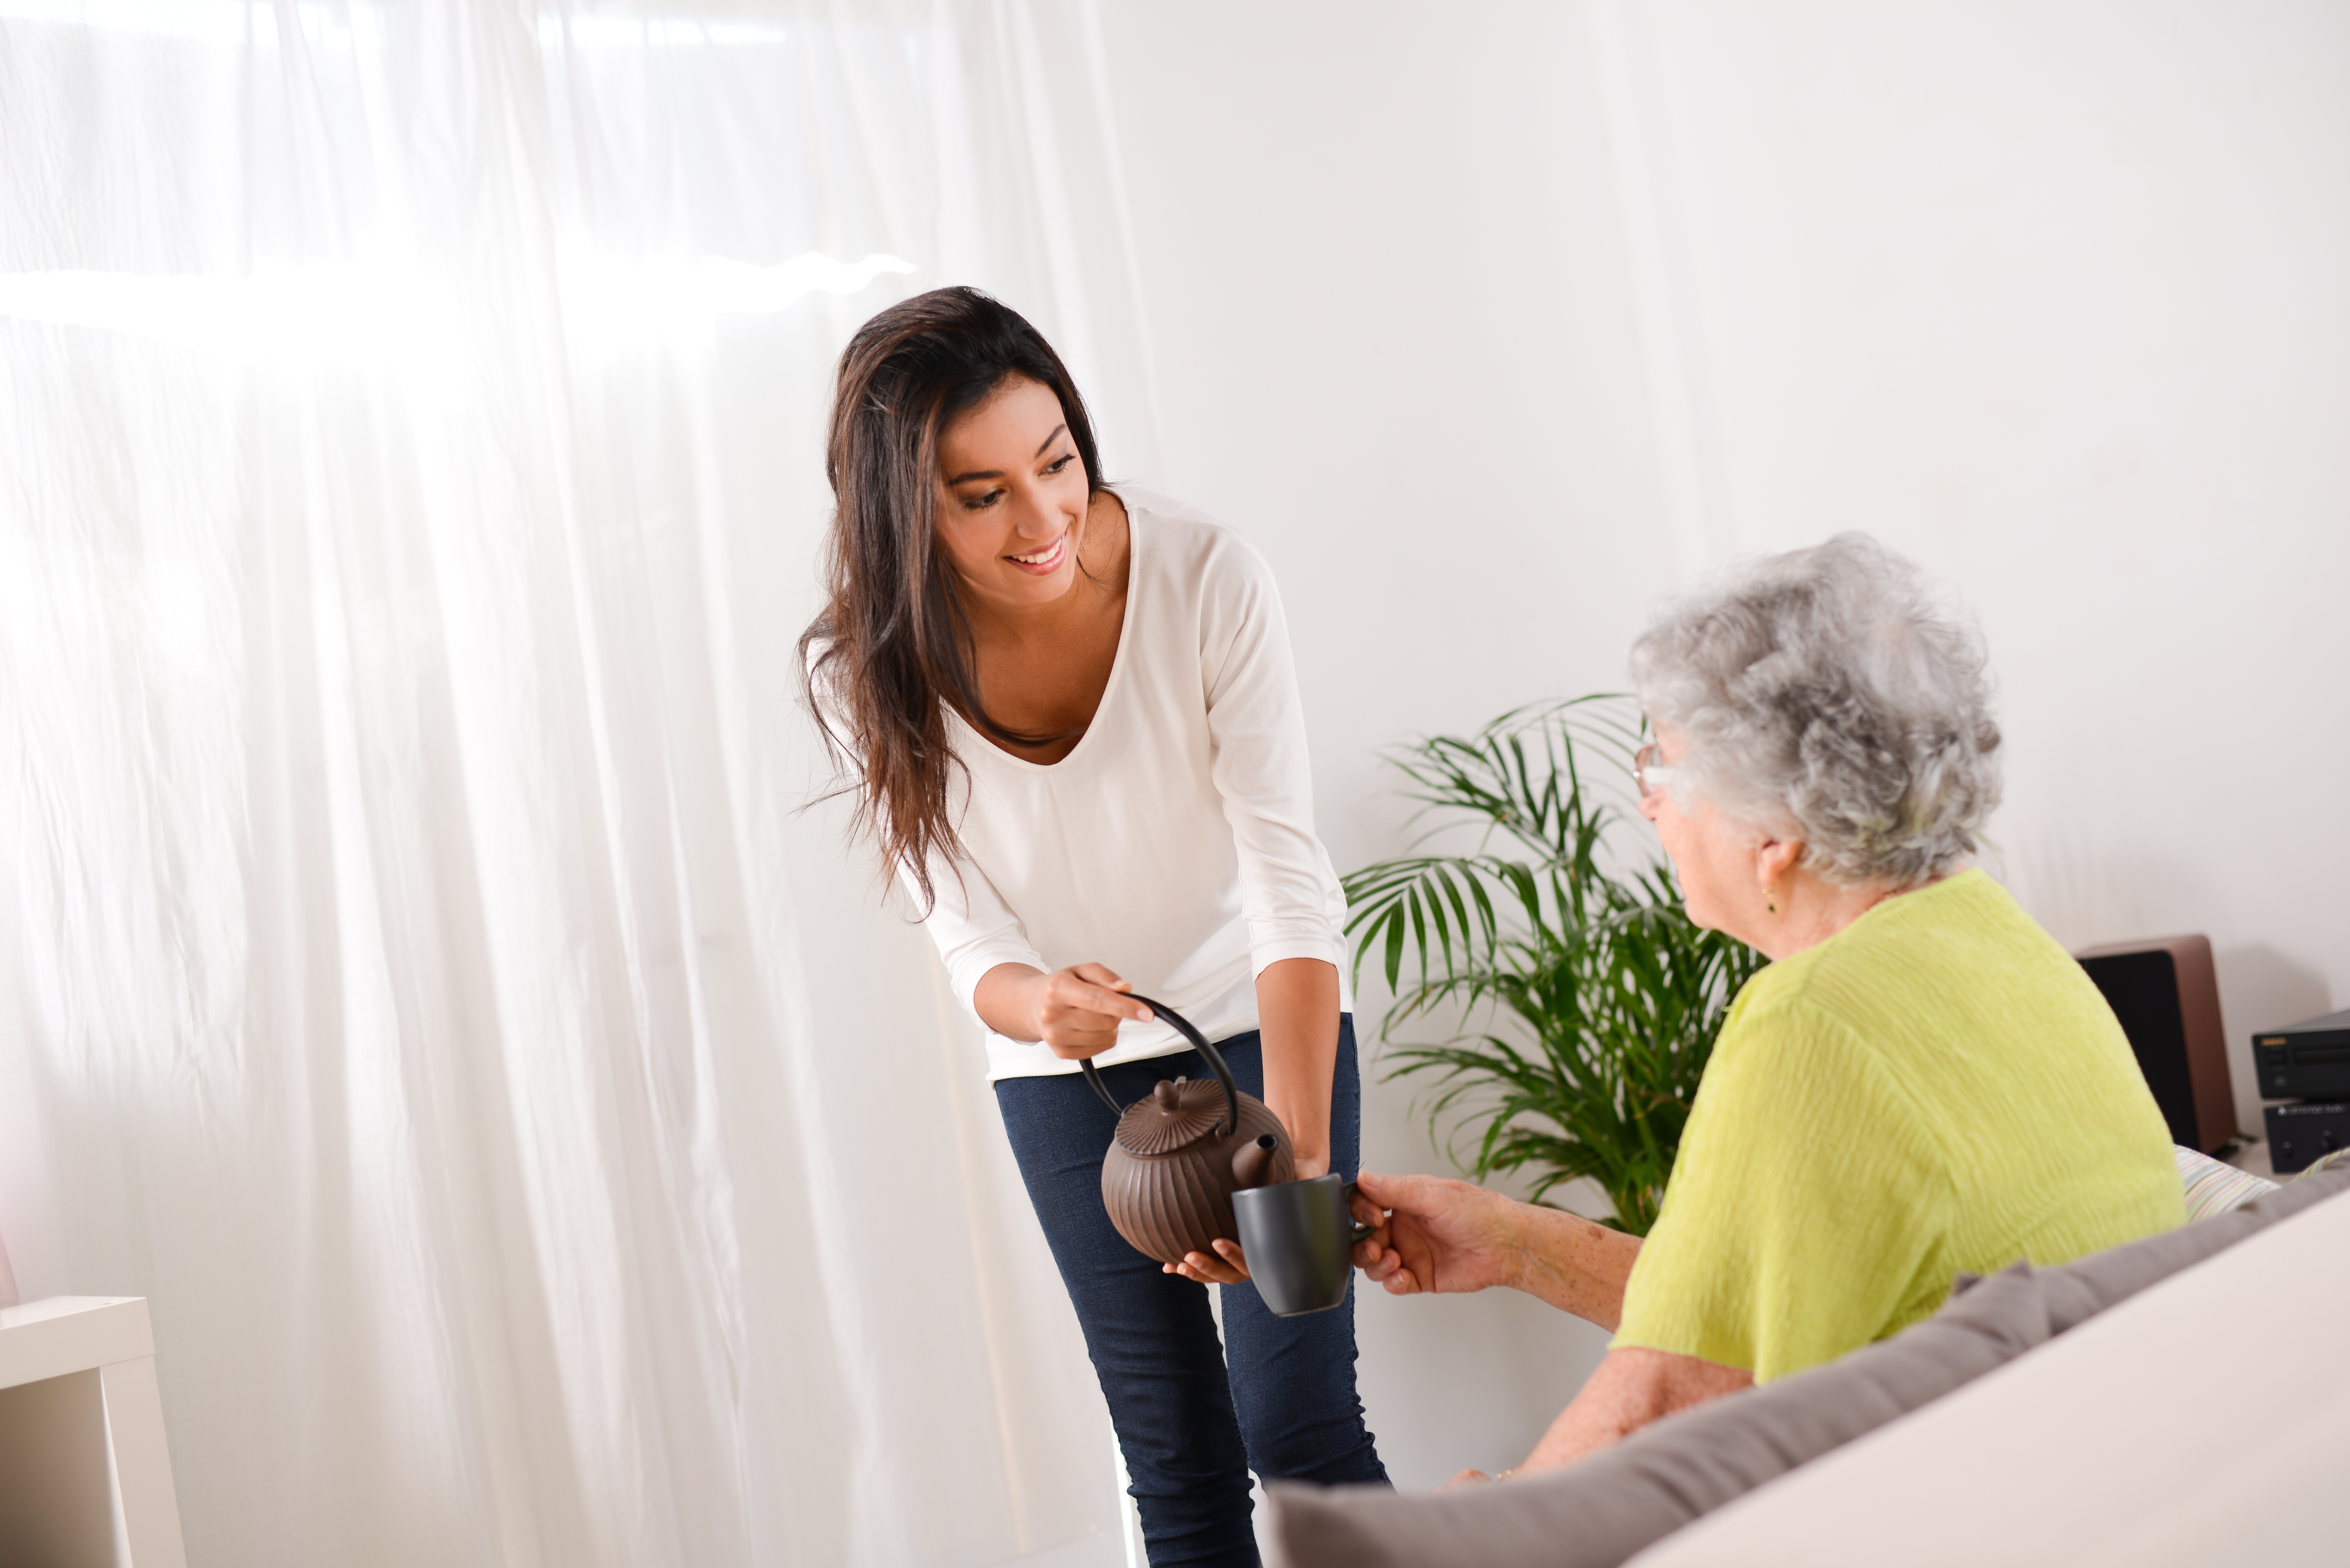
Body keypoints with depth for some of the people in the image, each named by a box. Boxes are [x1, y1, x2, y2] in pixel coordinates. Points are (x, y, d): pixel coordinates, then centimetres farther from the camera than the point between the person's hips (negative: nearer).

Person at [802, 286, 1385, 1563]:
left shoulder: (1206, 578, -24)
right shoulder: (865, 676, -18)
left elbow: (1288, 870, -28)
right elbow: (972, 943, -15)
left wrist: (1294, 1145, -40)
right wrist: (1037, 1006, -40)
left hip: (1260, 1024, -2)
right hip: (1065, 1075, 2)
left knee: (1300, 1431, -6)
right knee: (1178, 1465, 8)